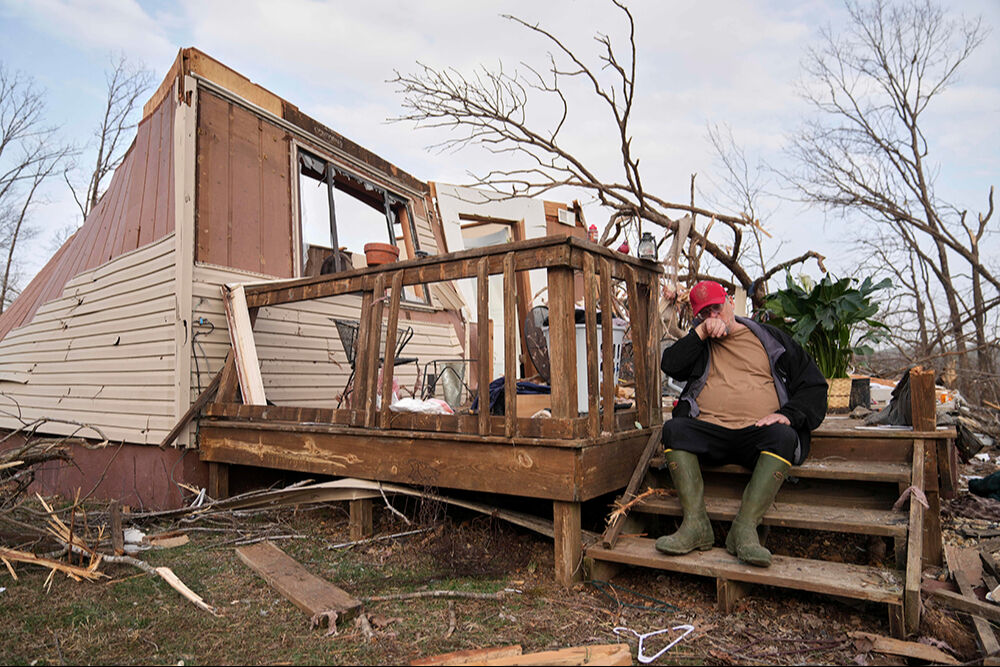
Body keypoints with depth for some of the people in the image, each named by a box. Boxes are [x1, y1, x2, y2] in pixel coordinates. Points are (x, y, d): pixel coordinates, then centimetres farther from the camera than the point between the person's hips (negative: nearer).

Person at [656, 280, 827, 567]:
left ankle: (745, 527, -37)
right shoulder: (699, 344, 22)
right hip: (708, 430, 1)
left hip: (759, 432, -1)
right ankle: (695, 524, -31)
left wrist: (788, 414, -6)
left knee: (782, 436, -33)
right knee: (674, 428, -27)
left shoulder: (771, 338, 17)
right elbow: (670, 365, 3)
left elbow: (813, 385, 12)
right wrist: (701, 333, -2)